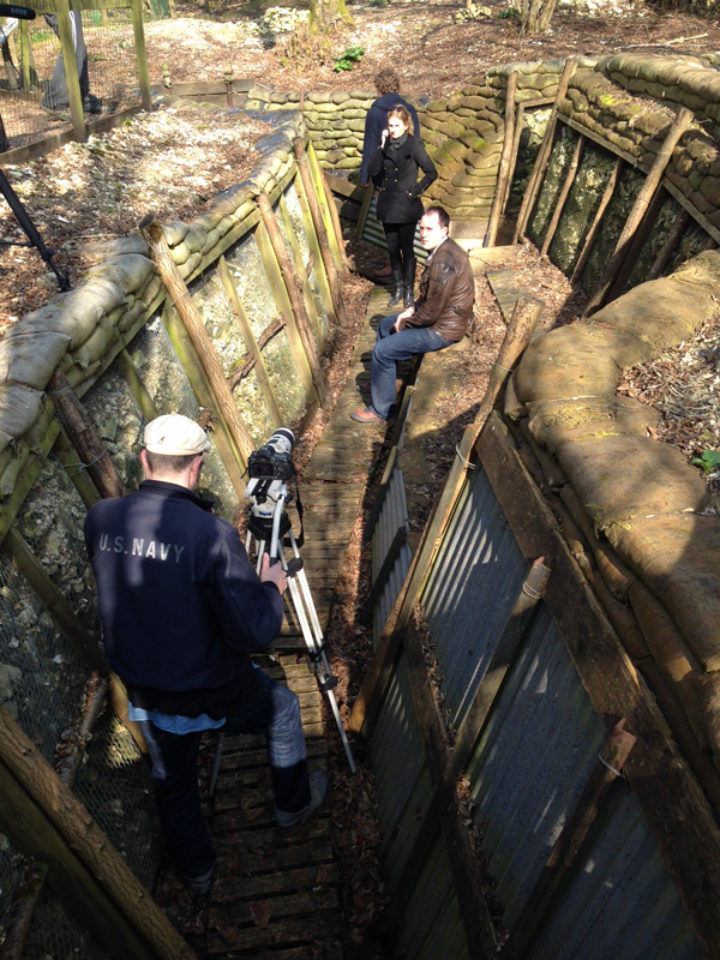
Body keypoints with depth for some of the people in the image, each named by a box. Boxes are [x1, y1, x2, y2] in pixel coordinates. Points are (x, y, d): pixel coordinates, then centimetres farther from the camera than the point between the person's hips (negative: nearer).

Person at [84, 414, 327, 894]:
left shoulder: (100, 518, -12)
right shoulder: (212, 534, -30)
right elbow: (254, 632, -28)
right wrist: (272, 588, -9)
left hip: (143, 689, 5)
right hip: (211, 692, -4)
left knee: (172, 780, 29)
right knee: (283, 709, 26)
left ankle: (197, 871, 51)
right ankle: (294, 802, 47)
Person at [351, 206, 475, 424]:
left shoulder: (444, 262, -28)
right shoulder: (442, 250, 5)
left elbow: (432, 312, -26)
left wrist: (404, 324, -11)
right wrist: (412, 309, 3)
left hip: (443, 328, -11)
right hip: (440, 314, 11)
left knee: (381, 351, -12)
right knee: (385, 324, 22)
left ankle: (381, 409, 3)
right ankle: (381, 380, 36)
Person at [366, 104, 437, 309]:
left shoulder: (414, 145, -7)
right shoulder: (386, 145, 5)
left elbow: (432, 173, -5)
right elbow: (372, 171, -5)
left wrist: (416, 190, -10)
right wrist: (381, 147, -12)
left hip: (406, 207, -4)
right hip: (387, 206, 5)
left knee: (406, 250, 4)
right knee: (393, 249, 11)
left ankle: (409, 290, 16)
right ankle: (398, 288, 24)